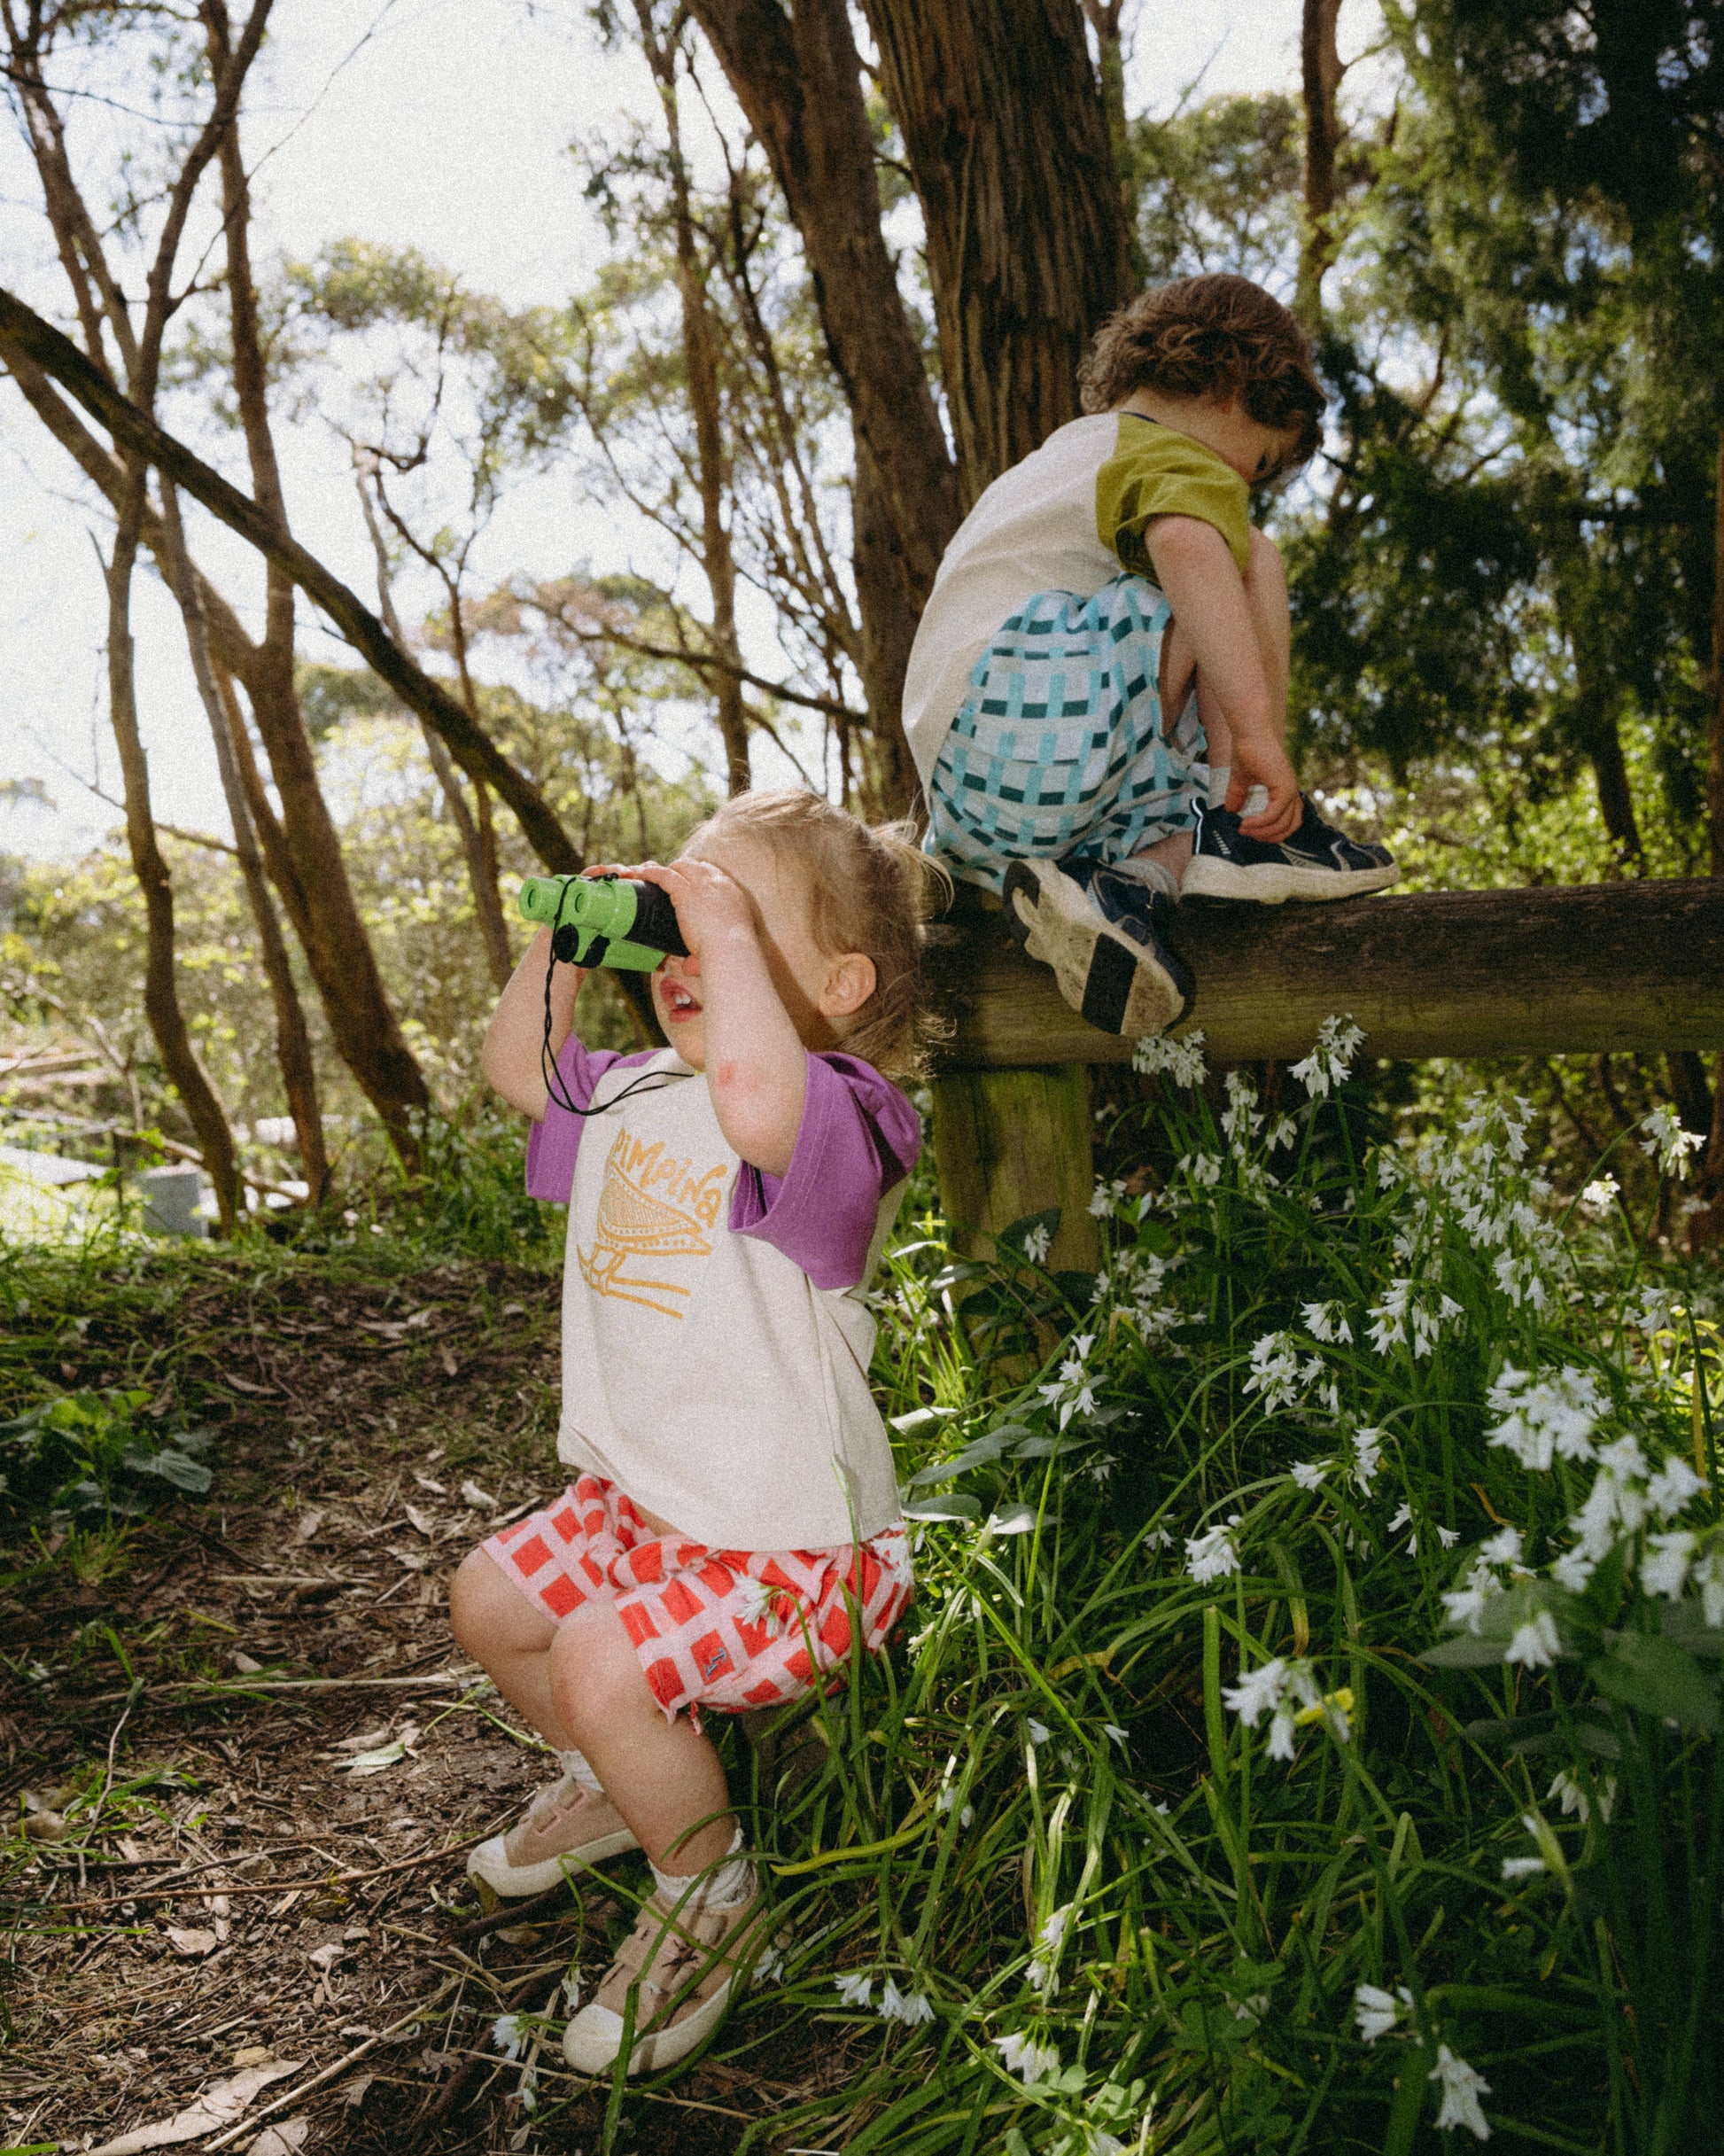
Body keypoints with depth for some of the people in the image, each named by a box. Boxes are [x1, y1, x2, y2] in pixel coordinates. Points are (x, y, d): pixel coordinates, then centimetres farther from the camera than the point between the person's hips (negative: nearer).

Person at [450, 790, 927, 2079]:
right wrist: (565, 941, 6)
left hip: (791, 1534, -9)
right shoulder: (638, 1093, 5)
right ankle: (615, 1783, 42)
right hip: (640, 1495, 10)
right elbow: (519, 1067, 22)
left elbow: (756, 1105, -51)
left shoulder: (838, 1114, -25)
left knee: (601, 1664, -23)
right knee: (491, 1599, 15)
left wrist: (731, 929, -38)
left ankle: (711, 1900, 7)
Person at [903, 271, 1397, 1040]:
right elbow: (1187, 545, -23)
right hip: (1032, 724, -10)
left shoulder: (1061, 453, 34)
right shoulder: (1179, 461, 2)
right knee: (1248, 560, -6)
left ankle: (1127, 880, -8)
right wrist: (1256, 728, -27)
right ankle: (1239, 830, -4)